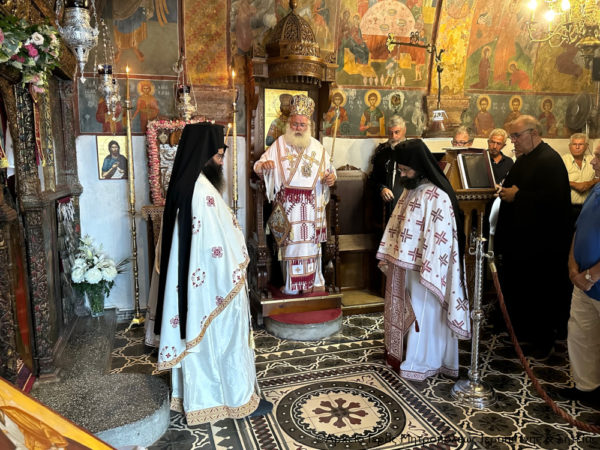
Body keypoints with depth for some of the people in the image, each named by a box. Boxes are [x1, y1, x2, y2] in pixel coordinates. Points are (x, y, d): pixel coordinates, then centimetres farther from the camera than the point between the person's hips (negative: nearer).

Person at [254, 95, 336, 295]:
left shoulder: (317, 147, 12)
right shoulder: (279, 144, 5)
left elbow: (330, 169, 19)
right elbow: (258, 166, 1)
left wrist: (331, 177, -4)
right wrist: (264, 165, -22)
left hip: (313, 205, 2)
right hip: (288, 203, -2)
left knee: (311, 242, 7)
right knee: (290, 242, -1)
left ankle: (313, 281, 19)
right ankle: (290, 284, 9)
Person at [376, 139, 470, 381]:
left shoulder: (437, 197, -20)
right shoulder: (409, 191, 7)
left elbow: (439, 240, -22)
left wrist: (425, 275, -21)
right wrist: (388, 257, 12)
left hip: (424, 270, -8)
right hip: (405, 267, 8)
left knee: (423, 313, 7)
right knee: (408, 312, 18)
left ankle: (420, 364, 23)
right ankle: (406, 355, 35)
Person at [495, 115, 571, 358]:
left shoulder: (550, 160, -17)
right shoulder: (524, 159, 14)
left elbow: (554, 199, -27)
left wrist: (517, 196, -20)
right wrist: (506, 190, 3)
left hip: (540, 243, -9)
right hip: (518, 238, 9)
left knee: (540, 293, 4)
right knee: (514, 287, 16)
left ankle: (543, 340, 20)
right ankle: (520, 331, 32)